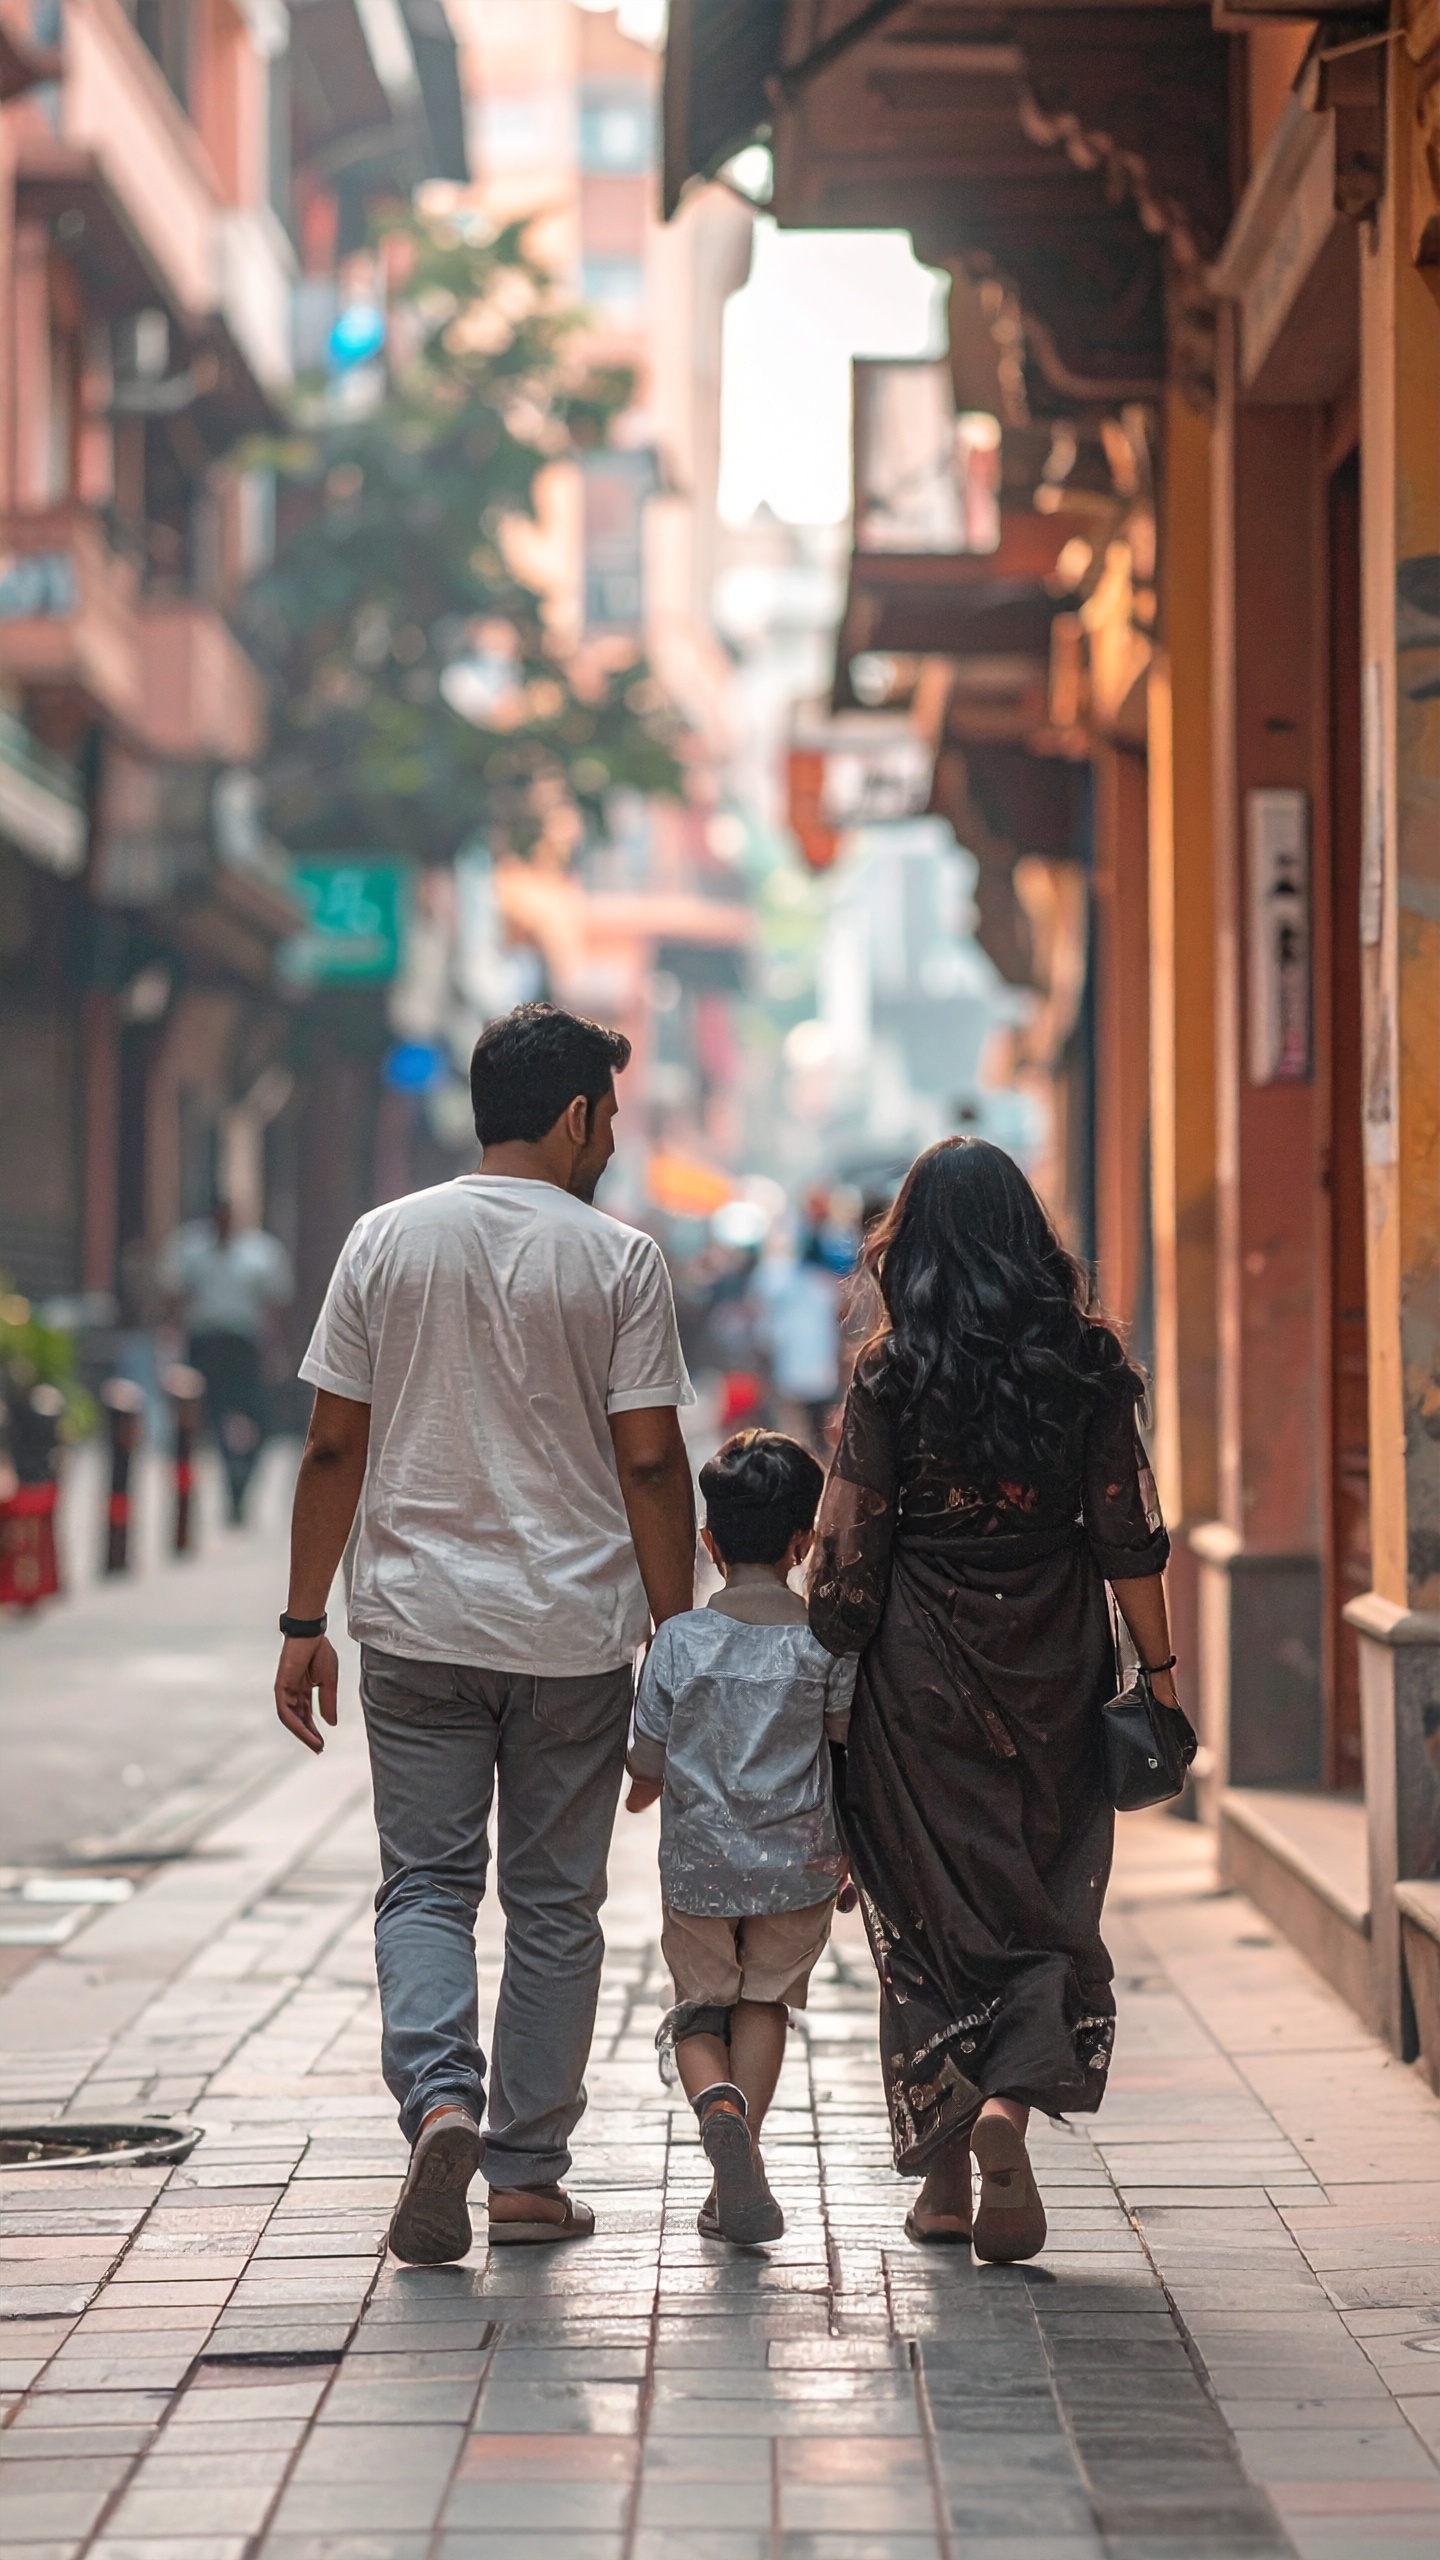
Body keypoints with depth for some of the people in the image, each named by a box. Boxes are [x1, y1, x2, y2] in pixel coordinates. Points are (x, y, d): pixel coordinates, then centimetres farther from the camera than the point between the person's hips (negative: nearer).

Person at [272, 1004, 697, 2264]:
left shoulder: (387, 1241, 2)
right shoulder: (620, 1259, -5)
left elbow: (334, 1448, 2)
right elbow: (651, 1463, -6)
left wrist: (304, 1620, 9)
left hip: (418, 1626, 1)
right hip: (577, 1636, -1)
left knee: (426, 1885, 7)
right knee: (554, 1902, 9)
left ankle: (441, 2098, -17)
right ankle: (528, 2172, 12)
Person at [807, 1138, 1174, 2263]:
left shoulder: (892, 1374, -6)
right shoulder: (1087, 1362, -3)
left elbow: (850, 1548, -6)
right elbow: (1128, 1535, -2)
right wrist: (1160, 1667, 6)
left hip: (920, 1668, -1)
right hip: (1055, 1666, 1)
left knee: (929, 1912, 8)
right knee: (1049, 1902, 9)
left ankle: (945, 2176, 12)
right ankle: (1010, 2100, -16)